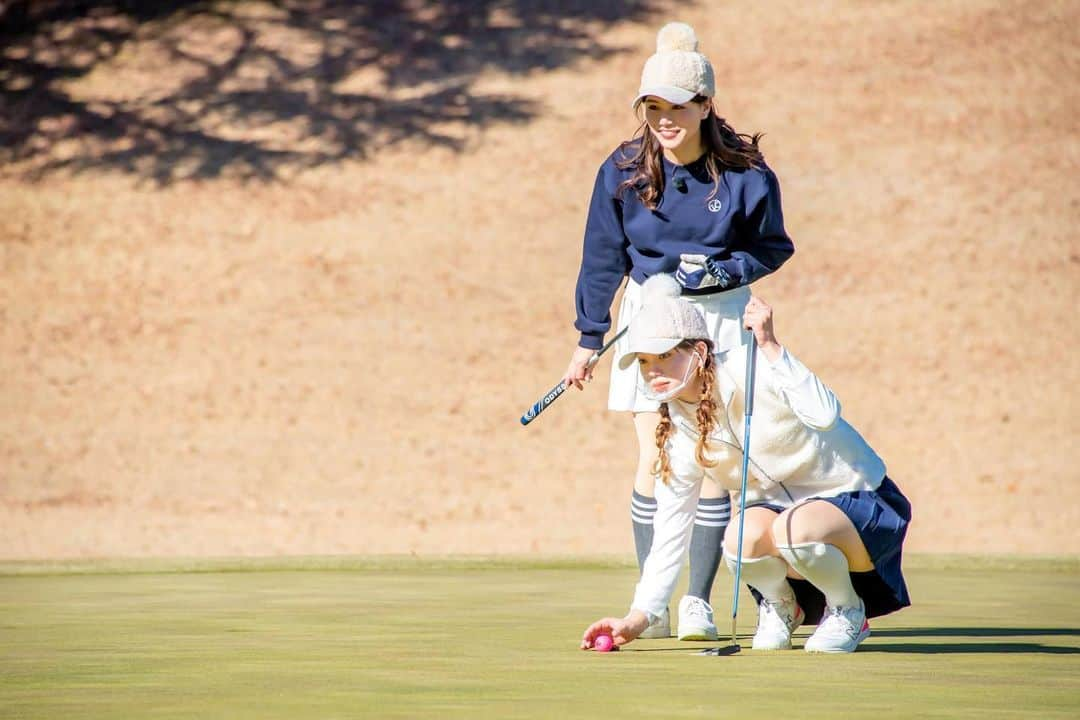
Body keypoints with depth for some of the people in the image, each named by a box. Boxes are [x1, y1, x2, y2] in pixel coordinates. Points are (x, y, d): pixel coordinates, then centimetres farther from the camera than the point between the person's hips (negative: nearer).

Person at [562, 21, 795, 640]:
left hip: (720, 317, -1)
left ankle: (699, 602, 4)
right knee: (654, 460, -4)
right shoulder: (624, 171, -8)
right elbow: (604, 258, 2)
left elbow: (773, 247, 1)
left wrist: (724, 270, -17)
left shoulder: (744, 173, -12)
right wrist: (588, 341, 3)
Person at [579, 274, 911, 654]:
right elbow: (669, 530, -1)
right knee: (743, 535, -31)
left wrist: (770, 346, -42)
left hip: (856, 503, -5)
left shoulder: (749, 369, -21)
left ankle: (848, 611, -6)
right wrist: (637, 617, -8)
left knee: (790, 531, -37)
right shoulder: (678, 430, -3)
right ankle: (780, 607, 3)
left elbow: (824, 415, -38)